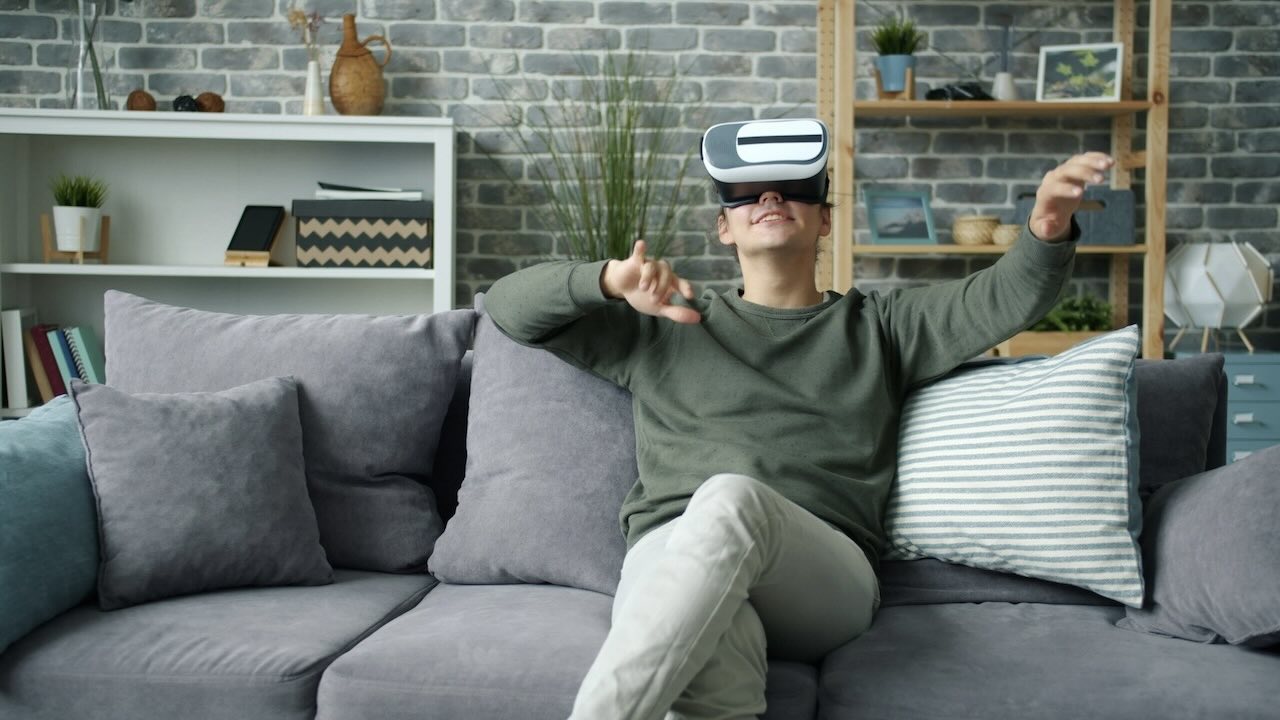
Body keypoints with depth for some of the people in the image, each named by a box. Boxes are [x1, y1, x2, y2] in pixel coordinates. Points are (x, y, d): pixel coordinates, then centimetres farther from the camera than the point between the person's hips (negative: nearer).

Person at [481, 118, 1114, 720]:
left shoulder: (880, 326, 24)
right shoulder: (666, 326, 23)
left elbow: (1009, 298, 10)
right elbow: (508, 305, 18)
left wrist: (1048, 227, -14)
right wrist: (612, 278, -2)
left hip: (826, 579, 0)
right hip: (670, 561, 0)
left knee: (731, 498, -37)